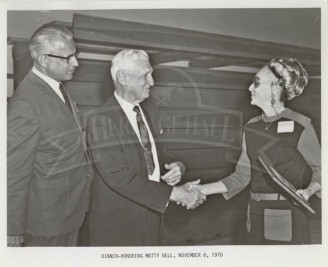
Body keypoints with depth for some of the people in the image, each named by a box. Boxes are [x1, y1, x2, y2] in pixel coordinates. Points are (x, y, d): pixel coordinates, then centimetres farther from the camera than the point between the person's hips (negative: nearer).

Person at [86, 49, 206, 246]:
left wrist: (177, 166, -10)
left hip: (152, 214, 6)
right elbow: (118, 176, -25)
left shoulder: (149, 108, 4)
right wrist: (173, 193, -26)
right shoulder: (101, 121, -18)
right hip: (118, 223, -6)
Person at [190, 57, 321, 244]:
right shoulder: (251, 128, 3)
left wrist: (309, 190, -21)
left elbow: (319, 169, -2)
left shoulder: (300, 125, -11)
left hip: (288, 219, -4)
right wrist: (205, 189, -4)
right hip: (257, 215, 4)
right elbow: (243, 175, 3)